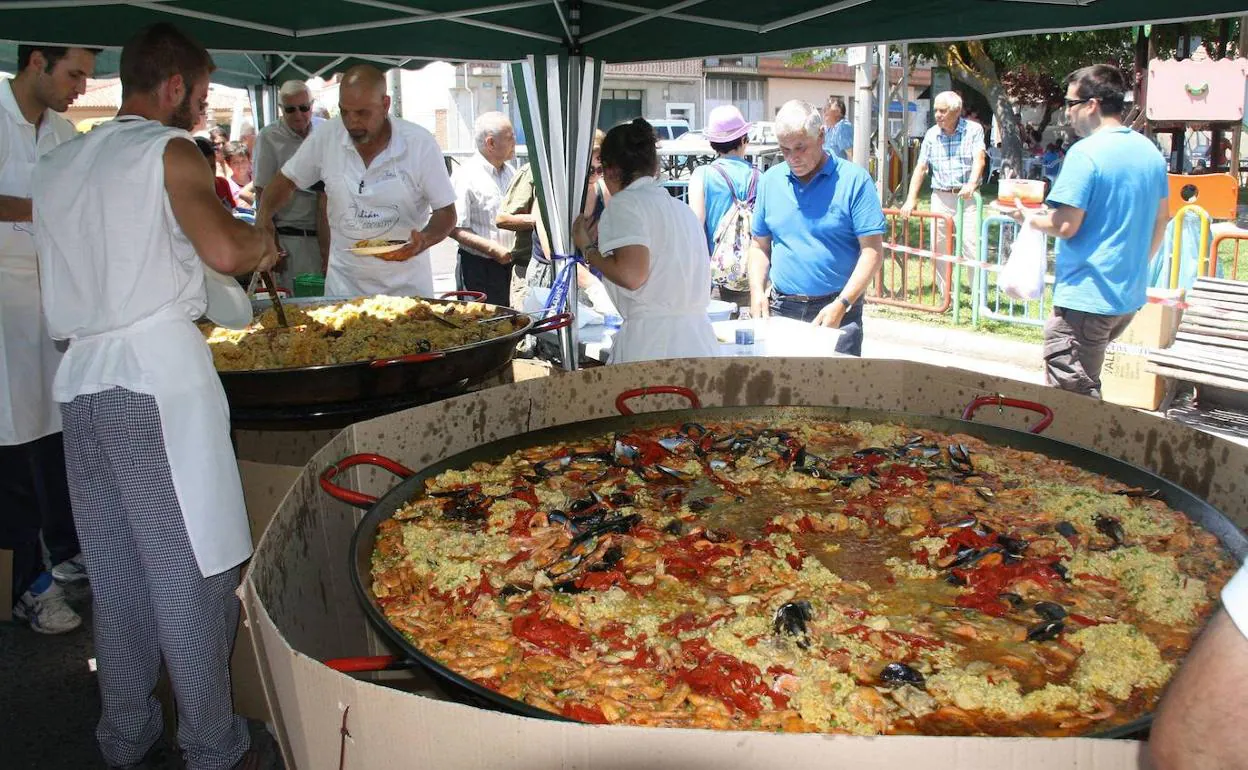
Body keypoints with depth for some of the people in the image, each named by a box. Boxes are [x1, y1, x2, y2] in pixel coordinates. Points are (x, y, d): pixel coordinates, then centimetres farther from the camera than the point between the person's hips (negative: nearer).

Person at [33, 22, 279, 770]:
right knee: (191, 568, -1)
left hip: (81, 378, 7)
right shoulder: (168, 150, -3)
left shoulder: (58, 165, 19)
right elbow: (224, 248, -18)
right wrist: (263, 243, 2)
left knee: (116, 568, 14)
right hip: (157, 371, -7)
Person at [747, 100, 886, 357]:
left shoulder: (854, 180, -5)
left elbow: (872, 251, -9)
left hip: (836, 312, -3)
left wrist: (841, 305, -17)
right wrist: (757, 291, -3)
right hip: (780, 310, 3)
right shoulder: (770, 181, 9)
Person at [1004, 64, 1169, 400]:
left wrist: (1029, 218, -1)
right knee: (1087, 384, 24)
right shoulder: (1150, 152, 10)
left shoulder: (1085, 153, -17)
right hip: (1131, 294, 9)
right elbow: (1161, 218, 18)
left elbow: (1065, 226, -20)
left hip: (1086, 297, -9)